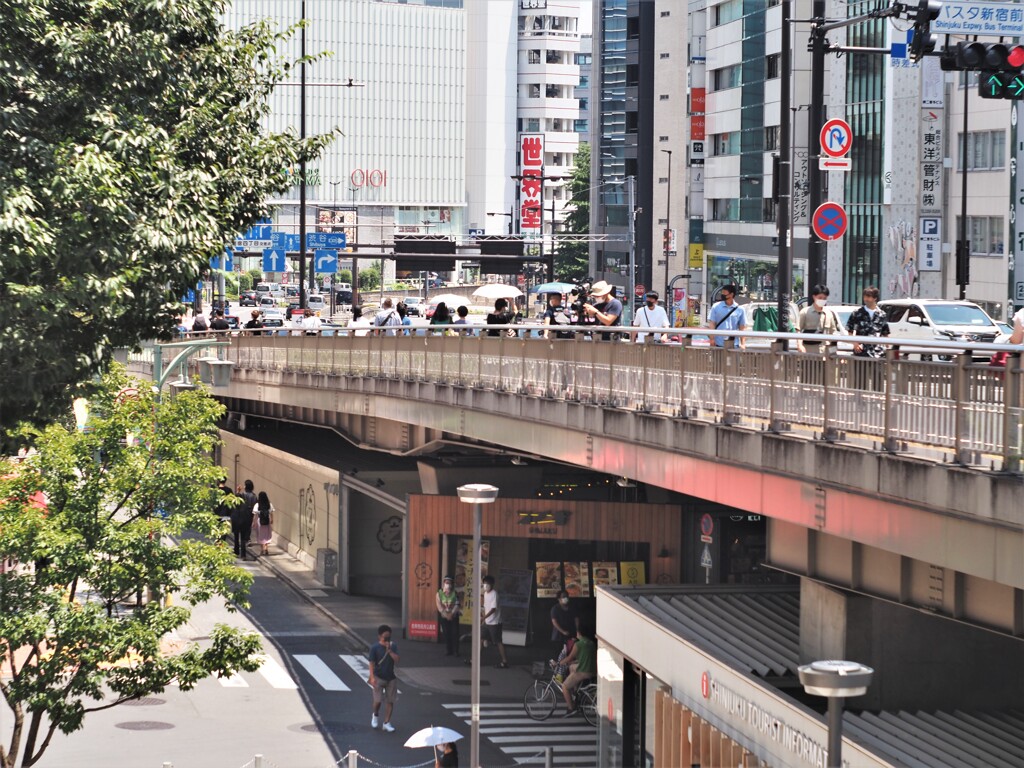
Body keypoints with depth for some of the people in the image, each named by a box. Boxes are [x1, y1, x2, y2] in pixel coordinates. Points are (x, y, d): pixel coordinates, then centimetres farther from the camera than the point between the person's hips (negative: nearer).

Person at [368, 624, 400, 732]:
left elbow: (396, 659, -10)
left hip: (391, 678, 3)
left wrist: (389, 650, -21)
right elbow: (372, 663, -10)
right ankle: (375, 715, 26)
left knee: (390, 701, 4)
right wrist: (372, 678, -17)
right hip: (379, 678, -3)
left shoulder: (393, 646, 1)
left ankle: (387, 723, 13)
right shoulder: (375, 648, -8)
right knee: (378, 700, -6)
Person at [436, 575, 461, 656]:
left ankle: (455, 651, -1)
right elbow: (439, 607, -7)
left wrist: (451, 614, -17)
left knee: (454, 633, -4)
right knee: (446, 634, 0)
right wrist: (446, 614, -15)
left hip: (454, 616, -1)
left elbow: (457, 605, -7)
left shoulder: (454, 594, -1)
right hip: (444, 617, 1)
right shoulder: (439, 594, -1)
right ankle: (448, 651, 7)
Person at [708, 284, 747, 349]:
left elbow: (742, 328, 4)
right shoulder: (716, 307, 2)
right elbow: (712, 324, 2)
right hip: (718, 344, 0)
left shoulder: (739, 309, 2)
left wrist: (743, 344, -3)